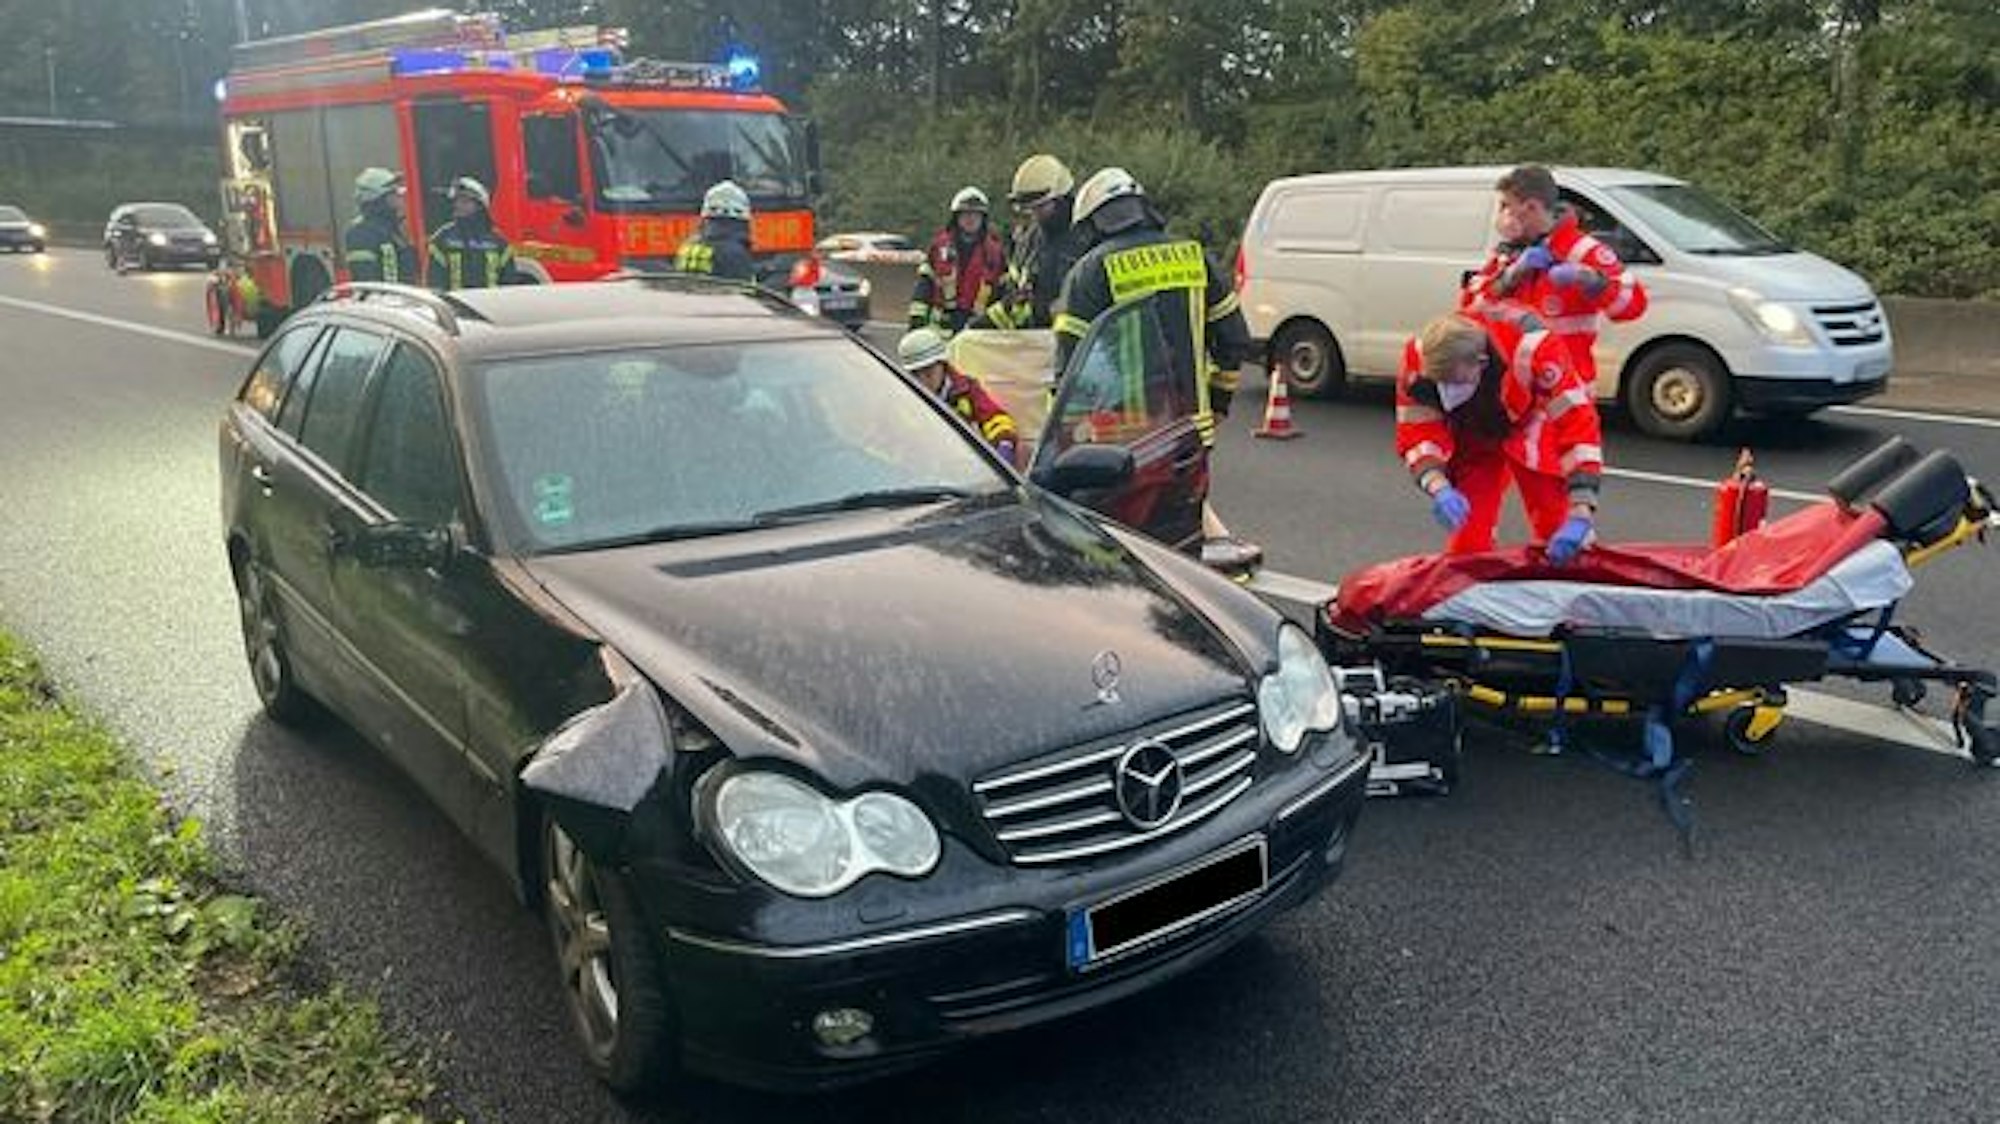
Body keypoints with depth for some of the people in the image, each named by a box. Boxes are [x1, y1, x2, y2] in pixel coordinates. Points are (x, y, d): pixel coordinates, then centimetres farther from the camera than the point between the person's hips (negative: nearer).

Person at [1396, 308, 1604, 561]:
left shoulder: (1531, 348, -41)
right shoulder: (1418, 360, -32)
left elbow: (1578, 423, -40)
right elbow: (1417, 432, -24)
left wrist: (1581, 514, -44)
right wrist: (1438, 488, -44)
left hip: (1532, 428, -2)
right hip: (1472, 440, 2)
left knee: (1557, 529, -8)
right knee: (1467, 540, -3)